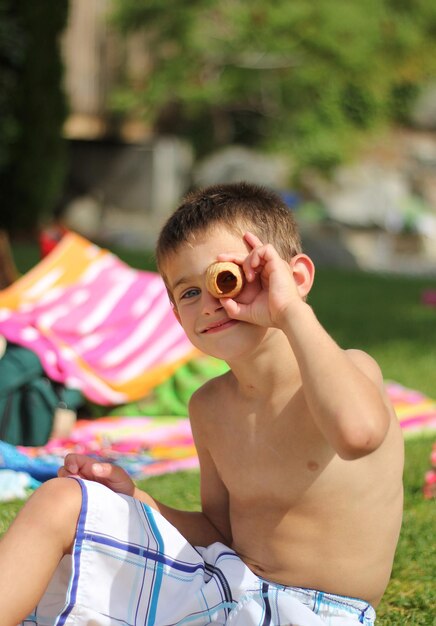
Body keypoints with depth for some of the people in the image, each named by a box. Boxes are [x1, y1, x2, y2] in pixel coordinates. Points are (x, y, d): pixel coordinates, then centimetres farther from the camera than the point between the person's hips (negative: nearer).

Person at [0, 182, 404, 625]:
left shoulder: (351, 370, -16)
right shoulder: (209, 406, 5)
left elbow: (358, 431, -43)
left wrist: (292, 309, -34)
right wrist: (134, 503, -1)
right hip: (220, 590, 7)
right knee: (60, 502, 1)